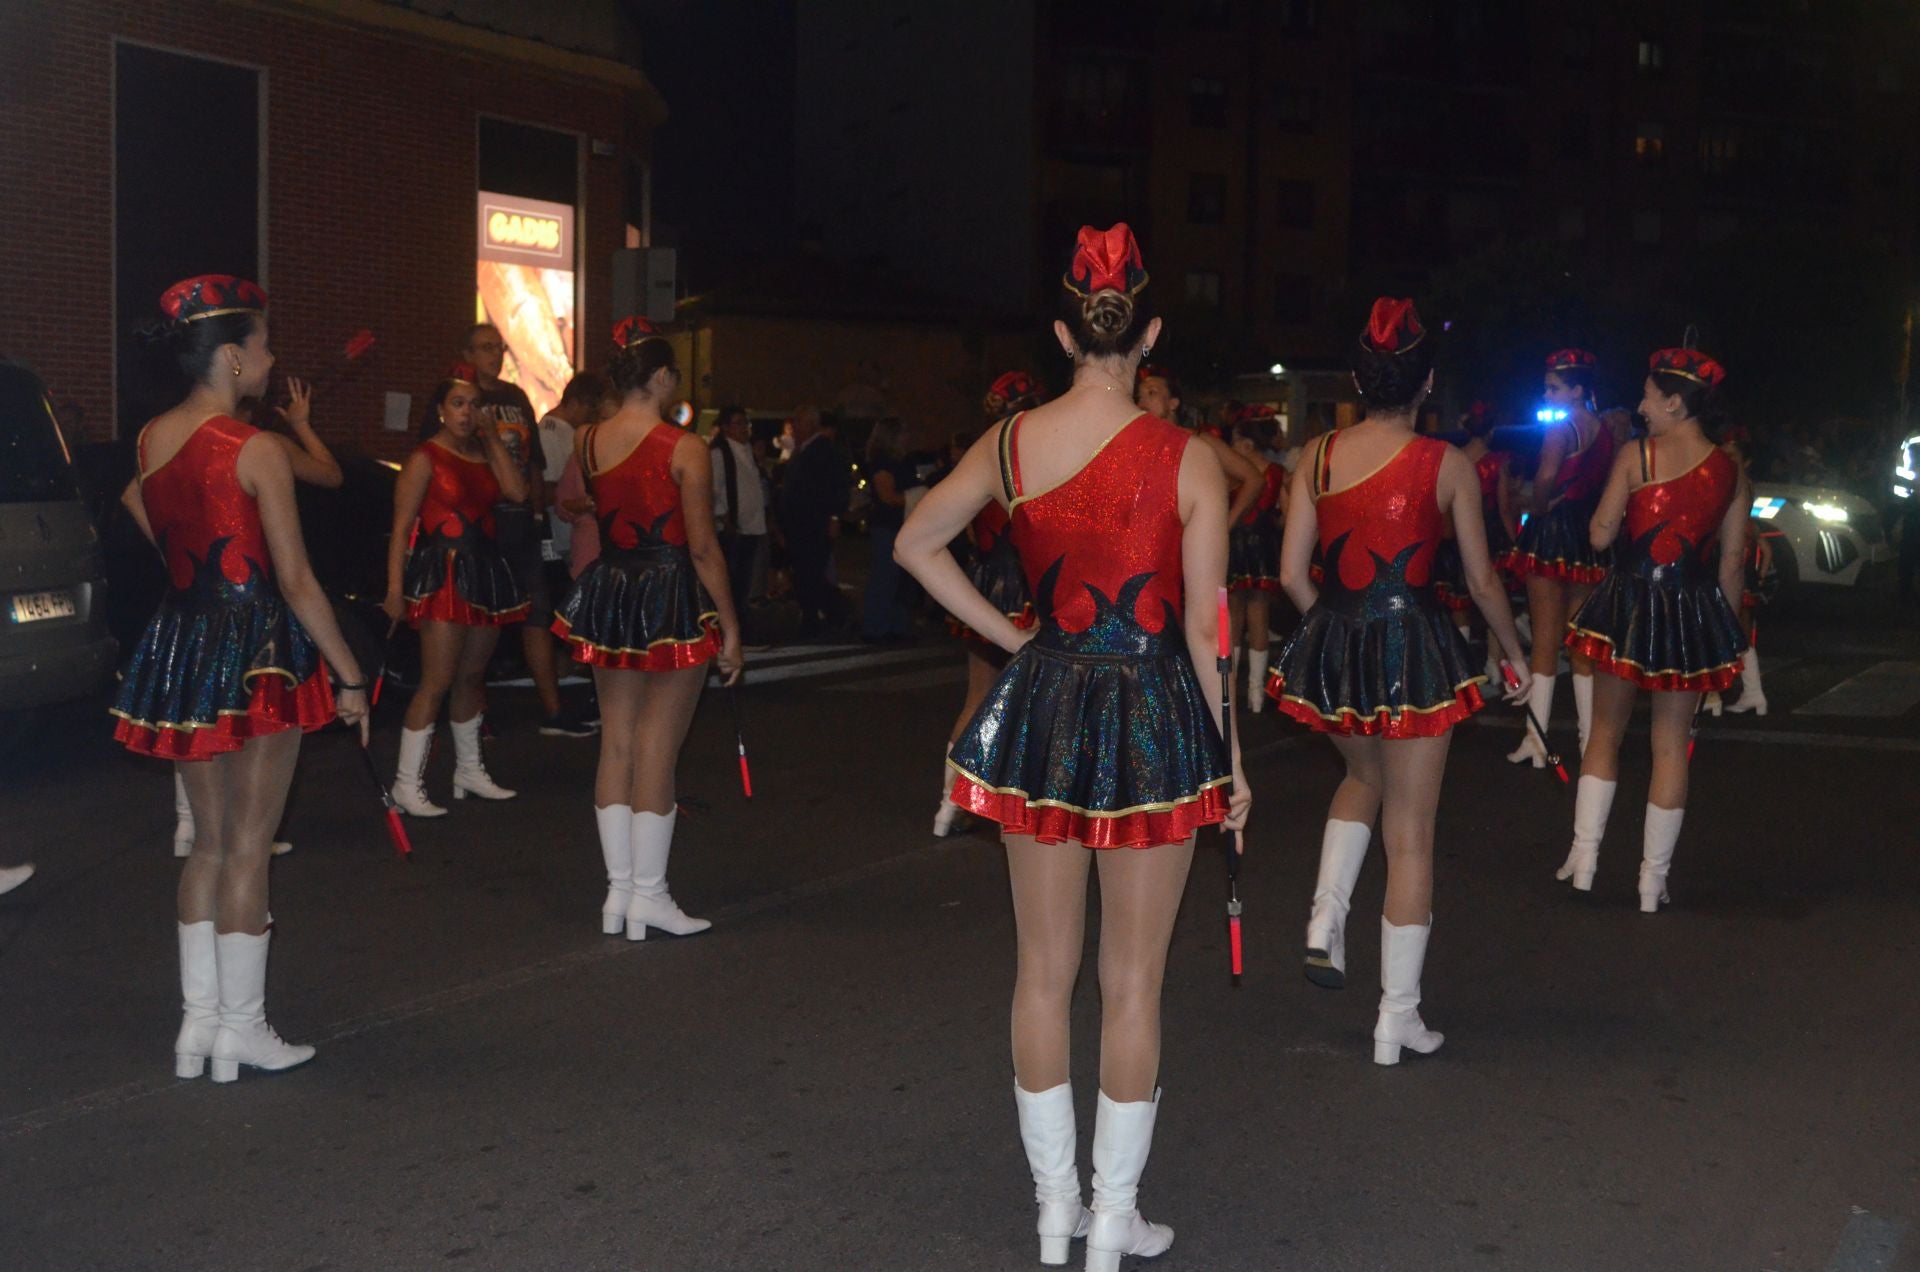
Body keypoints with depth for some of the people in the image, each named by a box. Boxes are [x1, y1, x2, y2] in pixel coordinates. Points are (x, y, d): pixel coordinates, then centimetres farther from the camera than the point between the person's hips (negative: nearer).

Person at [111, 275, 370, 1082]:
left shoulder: (148, 441, 4)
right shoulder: (258, 452, -15)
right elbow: (296, 581, -15)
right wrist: (349, 678, -10)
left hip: (179, 642, 7)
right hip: (258, 650, -6)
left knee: (209, 842, 17)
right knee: (247, 848, 3)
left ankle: (198, 1021, 22)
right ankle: (241, 1030, 11)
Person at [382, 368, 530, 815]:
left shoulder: (484, 454, 13)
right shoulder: (424, 458, -6)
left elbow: (517, 490, -5)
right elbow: (401, 527, -9)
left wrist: (493, 438, -2)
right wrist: (395, 588, -15)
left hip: (486, 572, 7)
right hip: (442, 572, -7)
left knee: (472, 676, 16)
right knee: (438, 681, -11)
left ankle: (470, 770, 28)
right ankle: (407, 783, -5)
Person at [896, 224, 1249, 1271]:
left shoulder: (1010, 443, -2)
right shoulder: (1187, 461, -11)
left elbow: (916, 543, 9)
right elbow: (1206, 627, -8)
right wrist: (1232, 758, 2)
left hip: (1042, 708, 3)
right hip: (1154, 717, -3)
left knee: (1044, 969, 15)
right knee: (1133, 982, 10)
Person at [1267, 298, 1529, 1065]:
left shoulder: (1319, 458, 1)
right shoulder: (1447, 465, -6)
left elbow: (1293, 575, 1)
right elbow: (1482, 581, 1)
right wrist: (1516, 655, 16)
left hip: (1330, 646, 3)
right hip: (1412, 643, -3)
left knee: (1363, 776, 32)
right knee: (1410, 834, 6)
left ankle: (1325, 922, 15)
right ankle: (1398, 1020, 12)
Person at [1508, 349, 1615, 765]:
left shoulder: (1560, 427, -12)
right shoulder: (1604, 432, 9)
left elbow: (1546, 476, -26)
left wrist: (1537, 507, -10)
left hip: (1552, 530, -6)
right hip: (1590, 534, 7)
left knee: (1546, 638, -3)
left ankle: (1536, 740, -1)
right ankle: (1590, 736, 14)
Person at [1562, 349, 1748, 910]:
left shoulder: (1635, 456, -8)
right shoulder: (1732, 472, 2)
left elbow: (1601, 535, -9)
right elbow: (1730, 562, 4)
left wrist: (1609, 509, 11)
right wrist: (1722, 628, 13)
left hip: (1631, 601, -2)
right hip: (1695, 611, 2)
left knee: (1606, 731, 14)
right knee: (1671, 745, 8)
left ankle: (1584, 855, 11)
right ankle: (1653, 880, 12)